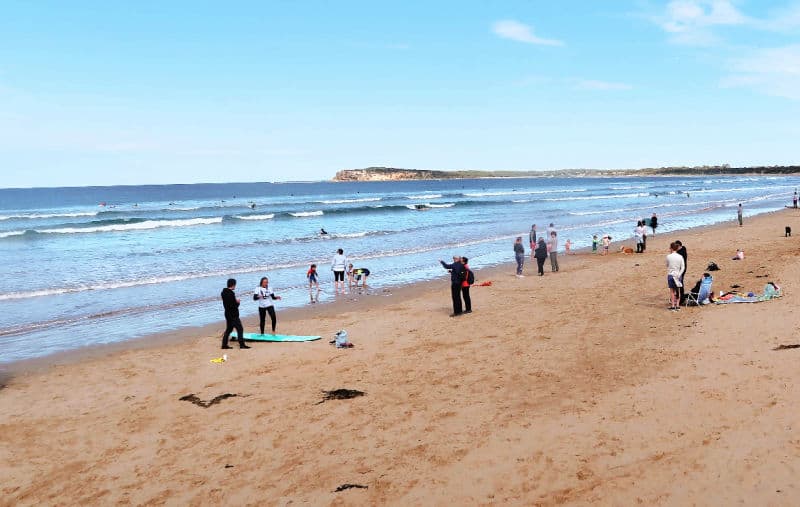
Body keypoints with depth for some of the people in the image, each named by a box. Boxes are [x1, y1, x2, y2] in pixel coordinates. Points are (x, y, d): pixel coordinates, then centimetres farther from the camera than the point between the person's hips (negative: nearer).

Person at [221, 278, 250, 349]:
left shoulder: (223, 292, 7)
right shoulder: (231, 293, -22)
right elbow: (234, 305, -24)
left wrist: (235, 301, 10)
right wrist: (237, 302, -5)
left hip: (227, 314, 9)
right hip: (233, 315, -9)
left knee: (228, 329, 17)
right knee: (240, 329, -2)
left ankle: (224, 344, 19)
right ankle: (242, 344, 0)